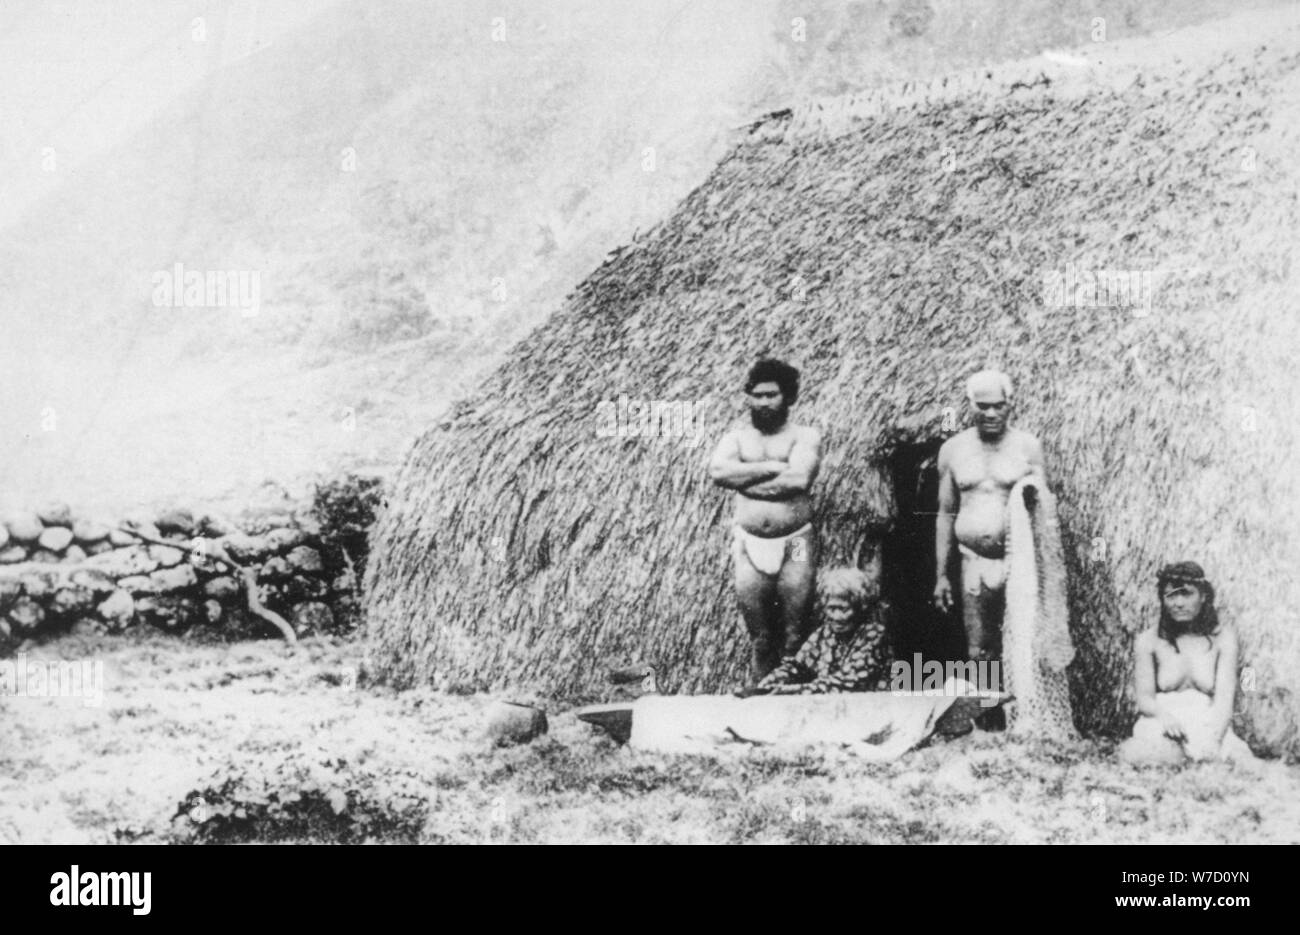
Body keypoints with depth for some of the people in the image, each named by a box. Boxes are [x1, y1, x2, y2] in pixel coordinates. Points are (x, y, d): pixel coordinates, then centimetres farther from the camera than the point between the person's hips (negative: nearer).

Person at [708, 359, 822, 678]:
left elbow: (800, 479, -18)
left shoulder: (804, 436, 2)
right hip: (750, 544, 2)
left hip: (795, 543, -2)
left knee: (794, 639, 0)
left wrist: (744, 479, -10)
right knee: (760, 639, 5)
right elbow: (717, 470, -10)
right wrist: (770, 467, -13)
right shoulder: (736, 438, 11)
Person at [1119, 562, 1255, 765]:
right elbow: (1144, 696, 1)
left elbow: (1224, 697, -4)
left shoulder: (1223, 636, 7)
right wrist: (1164, 716, -24)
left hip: (1210, 727, 1)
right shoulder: (1148, 640, 8)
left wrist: (1212, 739, -24)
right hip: (1161, 725, 0)